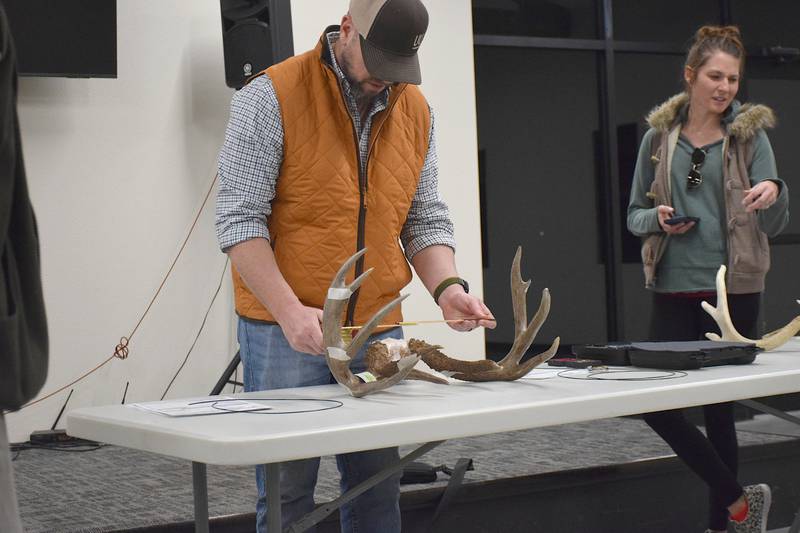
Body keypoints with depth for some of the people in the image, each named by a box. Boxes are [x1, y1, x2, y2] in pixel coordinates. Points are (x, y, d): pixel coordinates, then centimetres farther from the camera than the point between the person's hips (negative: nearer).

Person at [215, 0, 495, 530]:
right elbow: (240, 218, -11)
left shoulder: (416, 110, 9)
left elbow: (426, 219, 14)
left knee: (378, 489, 7)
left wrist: (446, 286, -6)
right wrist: (291, 310, -21)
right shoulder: (273, 96, -8)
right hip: (286, 329, -5)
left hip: (377, 329, 5)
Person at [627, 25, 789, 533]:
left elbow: (775, 225, -2)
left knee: (720, 408, 4)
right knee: (656, 400, -5)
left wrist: (775, 192, -25)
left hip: (735, 291, -2)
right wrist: (659, 219, -11)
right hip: (674, 290, 2)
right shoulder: (659, 137, 5)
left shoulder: (751, 134, 0)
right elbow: (635, 214, 12)